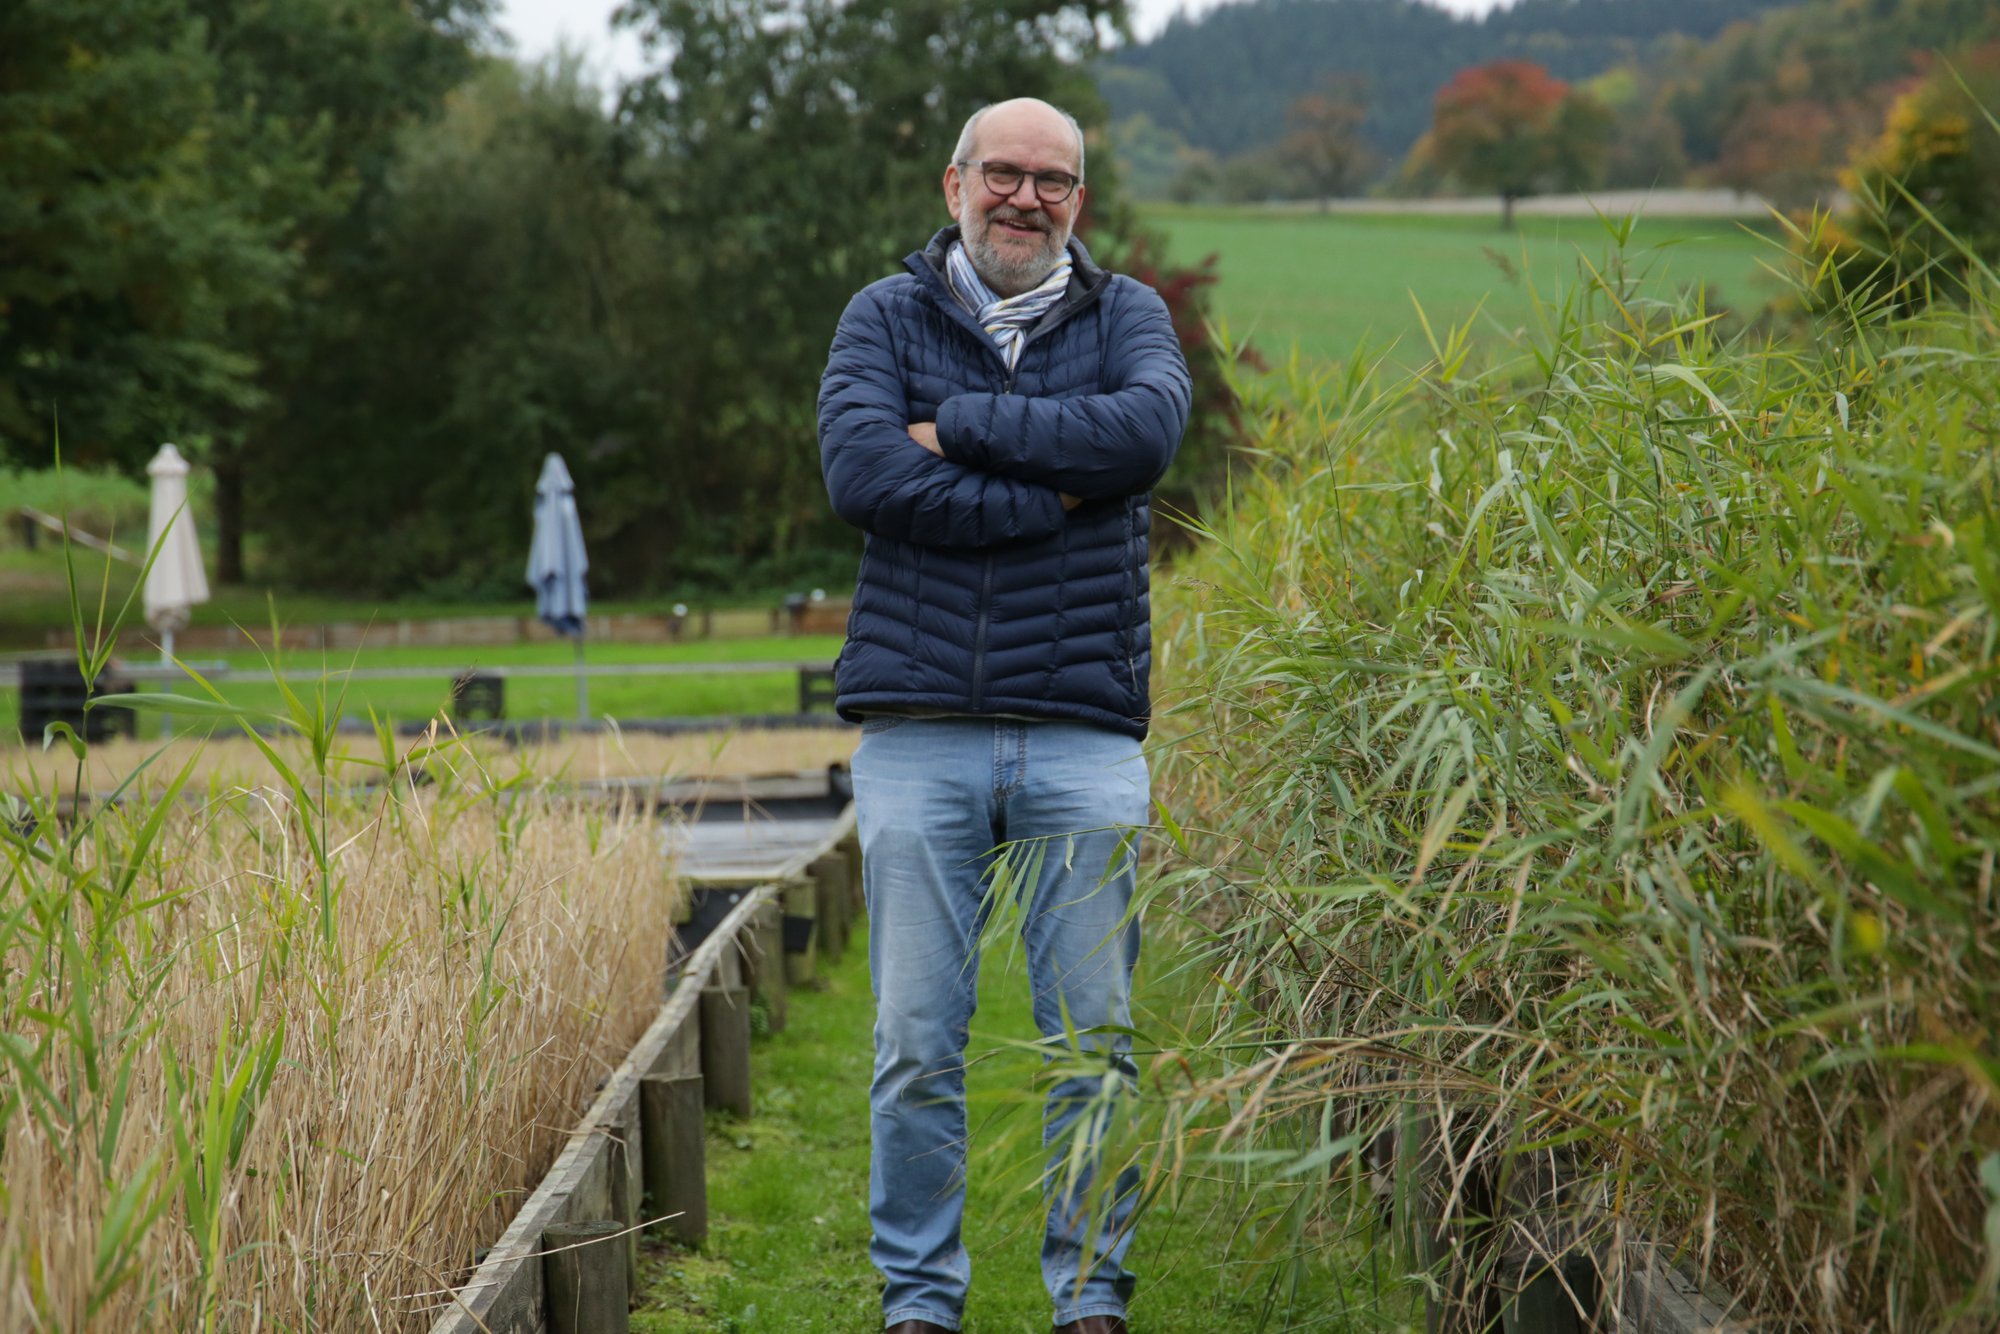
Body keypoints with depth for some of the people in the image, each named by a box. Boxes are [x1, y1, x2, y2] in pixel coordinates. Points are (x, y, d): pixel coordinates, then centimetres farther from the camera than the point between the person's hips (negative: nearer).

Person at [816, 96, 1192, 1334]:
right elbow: (860, 469, -9)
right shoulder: (887, 316, 9)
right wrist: (1050, 498, -11)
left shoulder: (1125, 314, 11)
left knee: (1097, 1042, 2)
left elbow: (1148, 428, -12)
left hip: (1084, 736, 1)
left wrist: (958, 428, -9)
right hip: (919, 732, 0)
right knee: (917, 1044, 2)